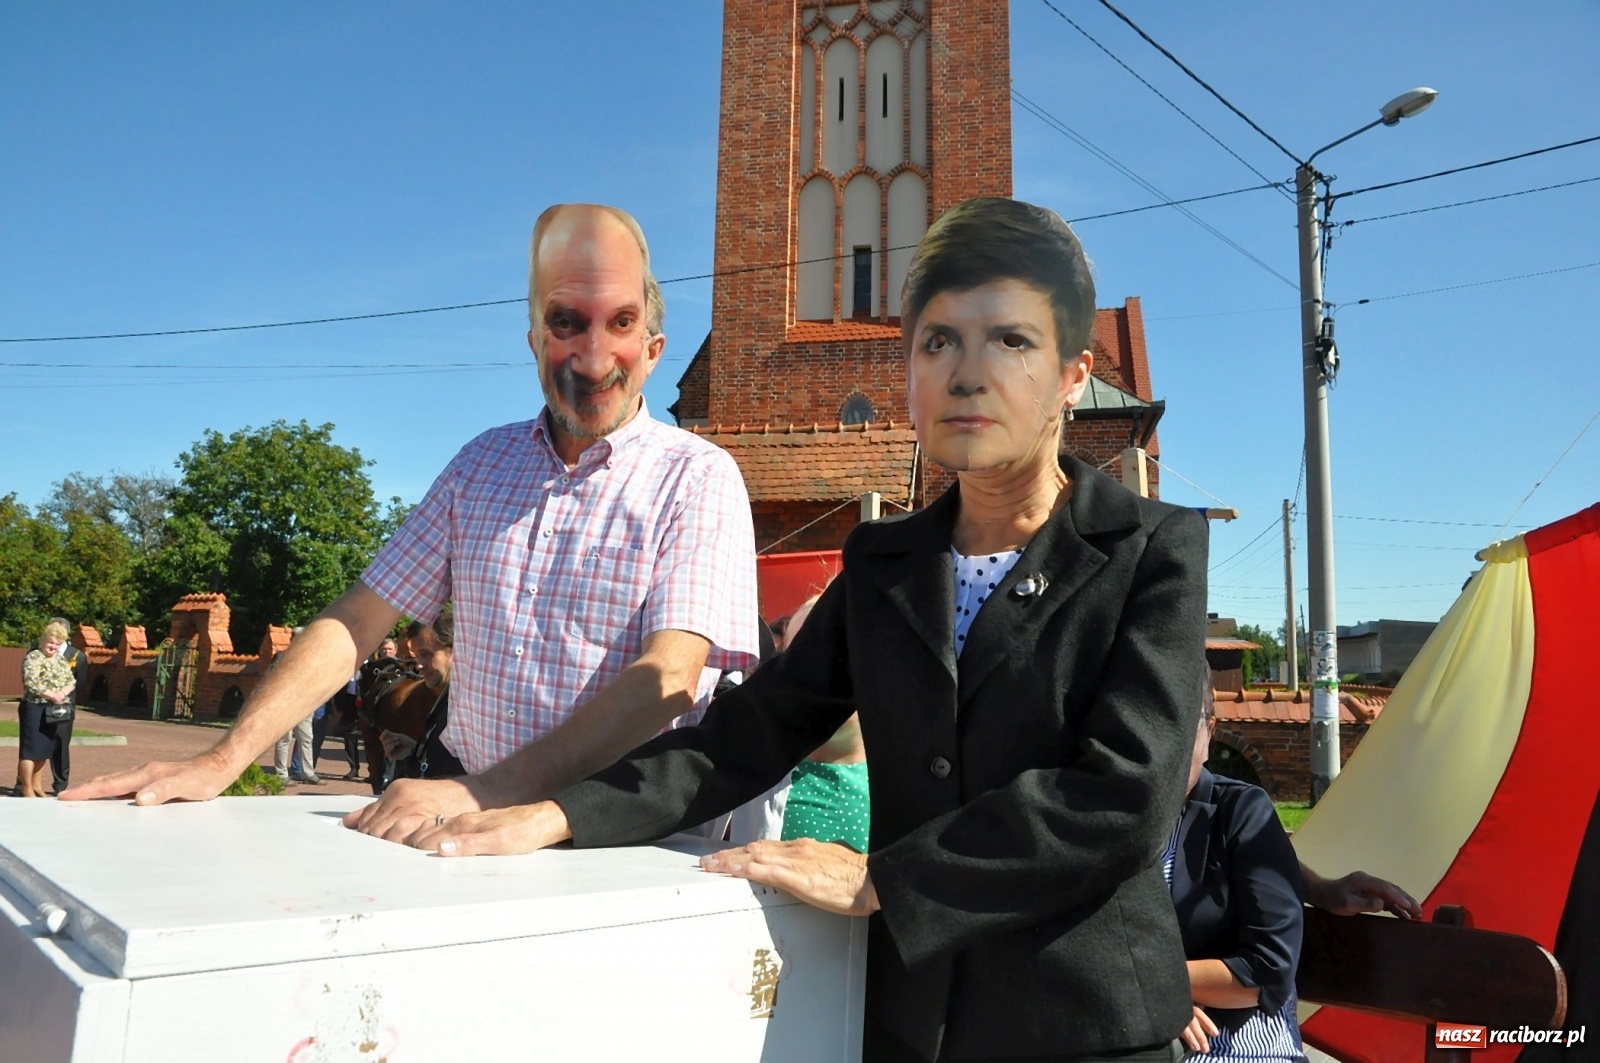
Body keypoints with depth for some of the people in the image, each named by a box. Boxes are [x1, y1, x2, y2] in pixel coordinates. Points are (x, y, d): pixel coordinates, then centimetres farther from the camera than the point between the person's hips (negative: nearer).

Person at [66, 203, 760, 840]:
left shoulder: (697, 478, -5)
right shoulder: (483, 463, 11)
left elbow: (669, 679, -19)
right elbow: (357, 621, 9)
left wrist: (486, 793, -27)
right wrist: (220, 765, -1)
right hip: (482, 826, 4)